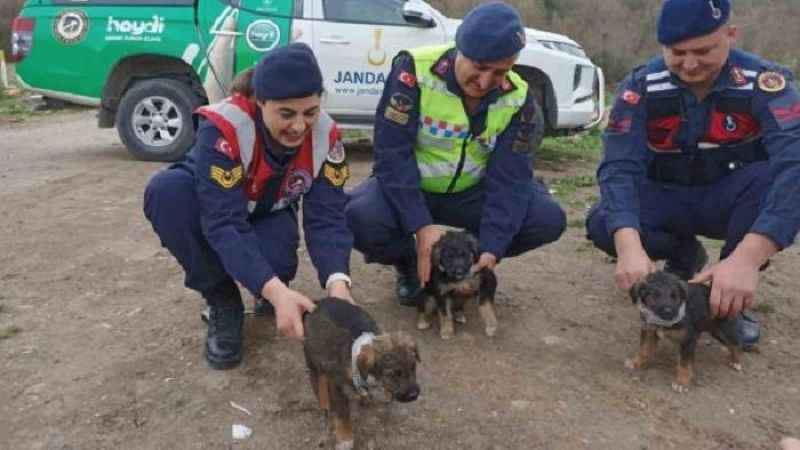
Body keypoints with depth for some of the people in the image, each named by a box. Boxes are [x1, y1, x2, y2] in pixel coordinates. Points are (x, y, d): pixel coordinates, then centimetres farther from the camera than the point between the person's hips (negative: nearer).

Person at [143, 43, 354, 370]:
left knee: (276, 261, -34)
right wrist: (275, 290, -53)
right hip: (215, 214, 0)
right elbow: (224, 223, -40)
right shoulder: (222, 127, -34)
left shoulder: (326, 135, -22)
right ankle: (222, 302, -17)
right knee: (167, 190, -35)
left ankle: (269, 287, 5)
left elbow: (327, 218, -25)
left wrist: (337, 281, -44)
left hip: (268, 217, 1)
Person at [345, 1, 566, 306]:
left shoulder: (518, 98, -12)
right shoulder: (414, 69, -24)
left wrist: (491, 247, -27)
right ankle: (409, 265, 2)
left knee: (549, 220, -18)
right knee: (360, 218, -34)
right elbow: (392, 154, -25)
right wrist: (421, 226, -33)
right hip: (408, 187, -2)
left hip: (471, 191, 3)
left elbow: (510, 176, -14)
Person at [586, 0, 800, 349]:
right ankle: (684, 254, 6)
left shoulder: (765, 83, -20)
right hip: (668, 200, 1)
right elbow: (619, 166, -28)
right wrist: (630, 246, -47)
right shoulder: (640, 87, -16)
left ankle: (732, 300, -12)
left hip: (730, 200, -1)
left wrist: (746, 258, -51)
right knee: (602, 225, -27)